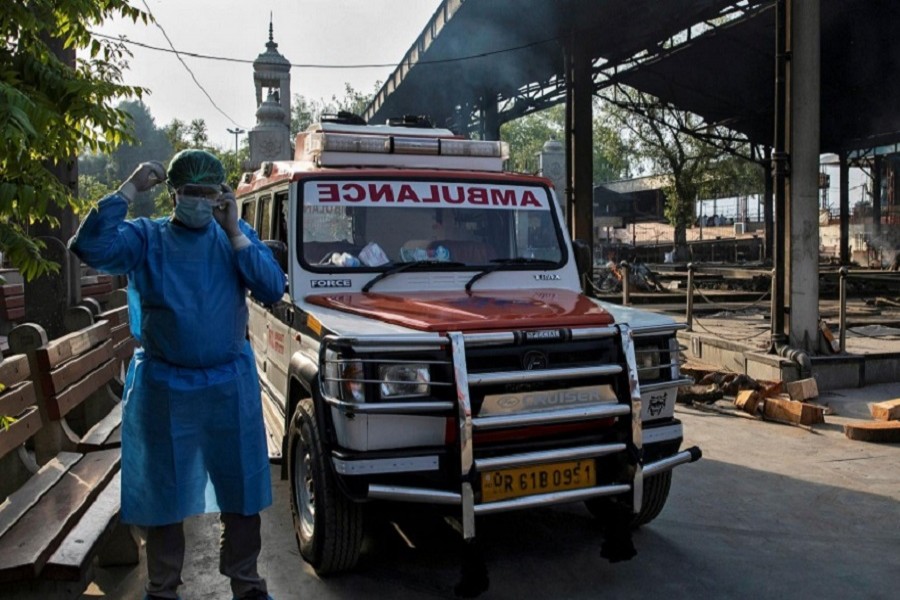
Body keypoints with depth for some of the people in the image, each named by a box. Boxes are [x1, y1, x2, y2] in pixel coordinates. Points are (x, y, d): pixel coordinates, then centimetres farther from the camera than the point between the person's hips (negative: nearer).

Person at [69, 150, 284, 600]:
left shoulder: (238, 236, 3)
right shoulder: (145, 237, 0)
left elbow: (272, 289, -10)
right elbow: (90, 248, -19)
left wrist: (234, 232, -15)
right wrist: (130, 190, -17)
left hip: (230, 384, 1)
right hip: (162, 386, -1)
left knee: (241, 490, 10)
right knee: (162, 492, 12)